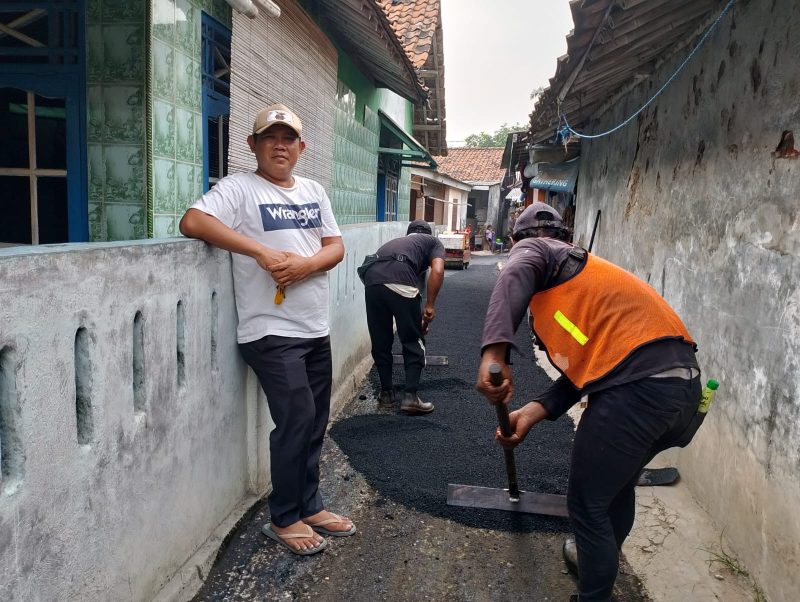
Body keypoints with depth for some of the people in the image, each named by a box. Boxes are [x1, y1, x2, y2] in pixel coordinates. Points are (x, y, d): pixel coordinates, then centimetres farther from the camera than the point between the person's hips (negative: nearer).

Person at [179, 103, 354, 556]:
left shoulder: (314, 191, 14)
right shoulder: (239, 188, -5)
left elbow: (336, 246, 9)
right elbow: (193, 222, -20)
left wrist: (305, 265, -13)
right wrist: (263, 251, -25)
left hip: (316, 329, 7)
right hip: (271, 331, -6)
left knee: (315, 422, 13)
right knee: (298, 417, -9)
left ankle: (310, 506, 30)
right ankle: (285, 519, 10)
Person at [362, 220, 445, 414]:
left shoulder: (396, 241, 42)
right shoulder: (433, 241, 28)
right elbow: (437, 271, 5)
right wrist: (430, 305, 8)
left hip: (372, 279, 5)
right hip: (400, 282, -5)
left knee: (380, 343, 19)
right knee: (413, 342, 12)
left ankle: (386, 394, 27)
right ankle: (410, 396, 10)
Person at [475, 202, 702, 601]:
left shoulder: (532, 249, 10)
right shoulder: (578, 268, 31)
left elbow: (514, 277, -17)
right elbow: (583, 367, 23)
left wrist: (494, 353, -30)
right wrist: (531, 414, 16)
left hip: (636, 386, -9)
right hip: (685, 382, 10)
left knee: (588, 505, 9)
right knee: (617, 485, 30)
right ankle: (597, 560, 53)